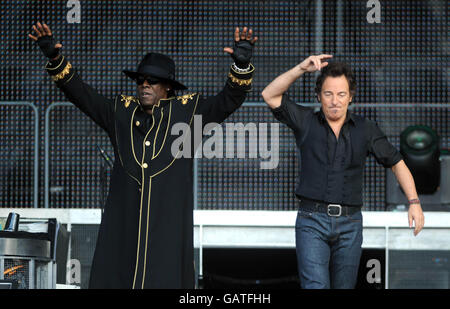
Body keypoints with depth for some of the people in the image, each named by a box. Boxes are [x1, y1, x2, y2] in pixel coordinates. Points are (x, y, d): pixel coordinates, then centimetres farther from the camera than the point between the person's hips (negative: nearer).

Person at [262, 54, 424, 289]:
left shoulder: (365, 129, 6)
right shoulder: (306, 122, 3)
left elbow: (396, 163, 13)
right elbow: (270, 95, -8)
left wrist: (414, 202, 3)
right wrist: (301, 68, -16)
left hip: (349, 224, 2)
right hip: (312, 221, -2)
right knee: (315, 287, -17)